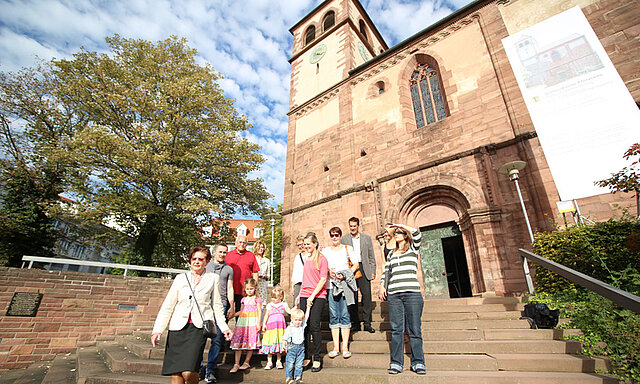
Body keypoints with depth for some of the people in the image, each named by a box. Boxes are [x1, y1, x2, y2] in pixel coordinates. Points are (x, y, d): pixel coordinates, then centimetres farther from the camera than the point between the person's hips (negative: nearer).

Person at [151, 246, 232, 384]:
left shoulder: (212, 279, 6)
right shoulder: (180, 278, 9)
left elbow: (217, 305, 11)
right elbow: (168, 305, 10)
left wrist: (224, 327, 10)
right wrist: (157, 329, 1)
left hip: (199, 327, -2)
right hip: (178, 327, 2)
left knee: (188, 372, -14)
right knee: (175, 373, 0)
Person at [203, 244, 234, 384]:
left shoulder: (229, 269, 16)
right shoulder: (206, 266, 15)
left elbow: (230, 289, 13)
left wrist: (231, 307, 5)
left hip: (221, 305, 0)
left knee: (217, 339, -4)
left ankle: (210, 370, 4)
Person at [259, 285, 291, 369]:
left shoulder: (284, 304, 8)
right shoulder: (269, 305, 8)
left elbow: (290, 312, 2)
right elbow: (266, 315, 9)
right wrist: (264, 324, -1)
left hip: (280, 326, 0)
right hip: (270, 325, 0)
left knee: (279, 343, 3)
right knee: (270, 343, -1)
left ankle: (278, 361, 17)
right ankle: (269, 362, 12)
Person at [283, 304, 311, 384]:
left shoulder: (302, 326, 1)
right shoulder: (289, 328, -8)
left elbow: (306, 317, 3)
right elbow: (285, 339, -2)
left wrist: (308, 308, 1)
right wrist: (285, 347, -10)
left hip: (301, 348, 3)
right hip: (291, 348, -3)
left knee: (299, 364, 9)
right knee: (290, 364, 3)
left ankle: (298, 377, 21)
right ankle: (289, 377, 17)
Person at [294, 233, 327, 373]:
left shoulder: (322, 259, -5)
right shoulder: (306, 259, 15)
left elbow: (323, 279, -10)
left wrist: (312, 295, -15)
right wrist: (300, 295, 17)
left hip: (318, 296, -6)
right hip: (304, 296, 6)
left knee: (314, 326, -4)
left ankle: (317, 359, 10)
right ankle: (306, 357, 19)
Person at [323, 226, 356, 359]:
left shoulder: (347, 249, 7)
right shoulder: (325, 250, 13)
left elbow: (356, 265, 3)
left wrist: (344, 275, -11)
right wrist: (328, 271, -6)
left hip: (345, 285, -2)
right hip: (330, 285, 2)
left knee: (344, 315, -2)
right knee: (333, 315, 4)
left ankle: (345, 347, 8)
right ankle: (336, 347, 13)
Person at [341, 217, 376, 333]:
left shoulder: (366, 238, 11)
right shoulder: (344, 239, 9)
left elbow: (371, 256, 11)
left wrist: (373, 271, 4)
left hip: (363, 269, 0)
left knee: (367, 295, -2)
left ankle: (367, 323, 9)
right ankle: (355, 323, 15)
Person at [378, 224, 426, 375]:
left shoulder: (413, 248, 11)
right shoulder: (391, 254, 21)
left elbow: (416, 234, -7)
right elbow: (386, 271, 18)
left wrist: (401, 225, 1)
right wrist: (382, 286, 5)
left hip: (412, 293, -3)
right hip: (393, 294, 3)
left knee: (414, 329, -1)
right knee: (396, 329, 1)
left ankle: (418, 363, 10)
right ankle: (396, 363, 7)